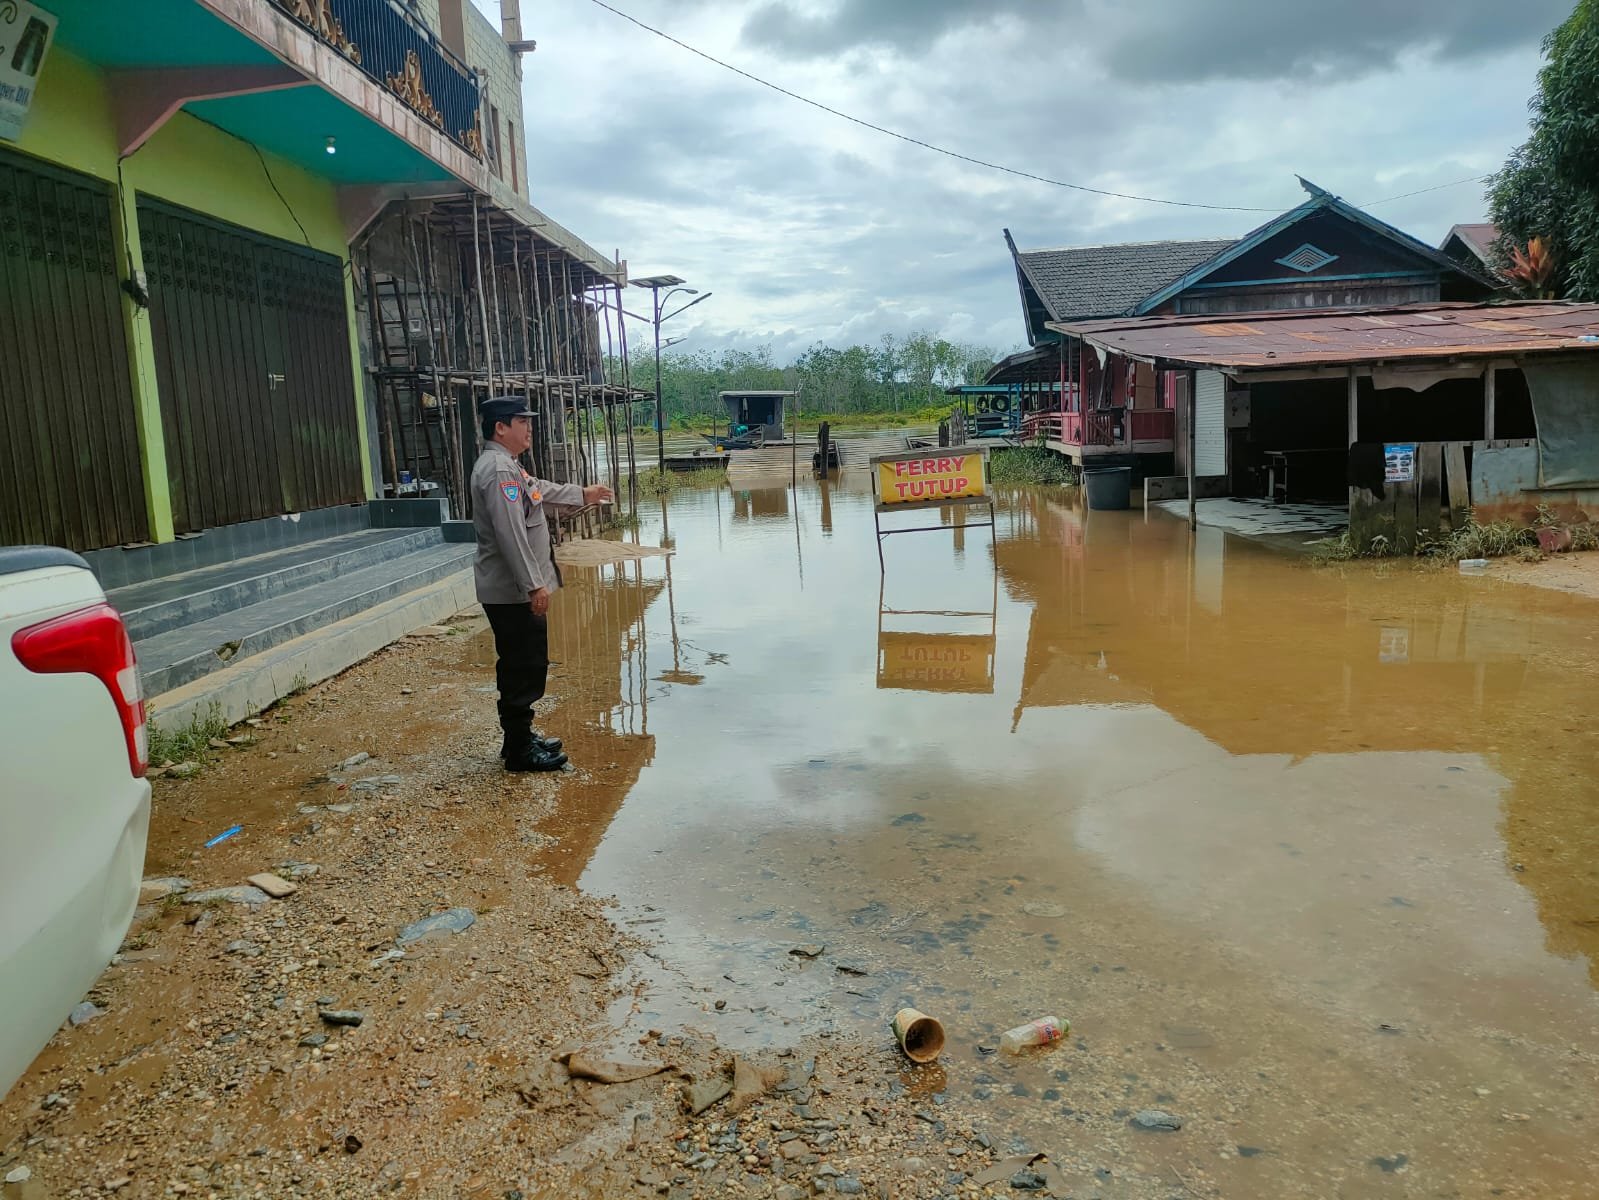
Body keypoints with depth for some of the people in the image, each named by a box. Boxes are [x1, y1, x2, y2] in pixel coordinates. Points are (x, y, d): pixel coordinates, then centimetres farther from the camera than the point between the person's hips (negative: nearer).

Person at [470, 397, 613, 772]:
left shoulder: (507, 467, 16)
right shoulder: (498, 469, -18)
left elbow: (540, 490, 33)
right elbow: (510, 533, -25)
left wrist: (582, 494, 43)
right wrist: (534, 585, -26)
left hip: (513, 590, 11)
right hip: (513, 591, -11)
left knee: (523, 667, 18)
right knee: (525, 668, -4)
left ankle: (521, 737, 28)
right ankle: (519, 750, 3)